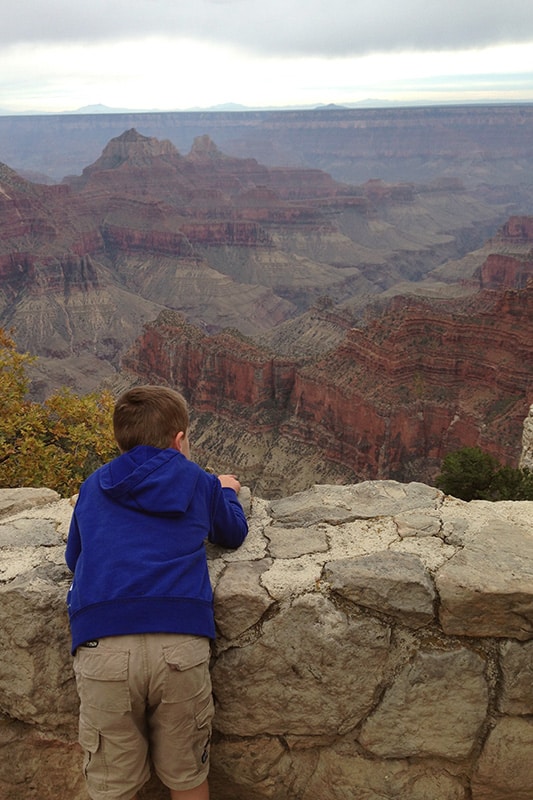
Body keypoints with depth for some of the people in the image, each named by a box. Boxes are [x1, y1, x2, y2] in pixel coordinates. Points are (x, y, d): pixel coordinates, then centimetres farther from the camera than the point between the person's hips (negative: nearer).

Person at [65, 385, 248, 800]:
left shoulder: (93, 487, 19)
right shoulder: (198, 482, 15)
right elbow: (233, 533, 31)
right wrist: (228, 492, 49)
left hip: (101, 644, 1)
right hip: (180, 641, -1)